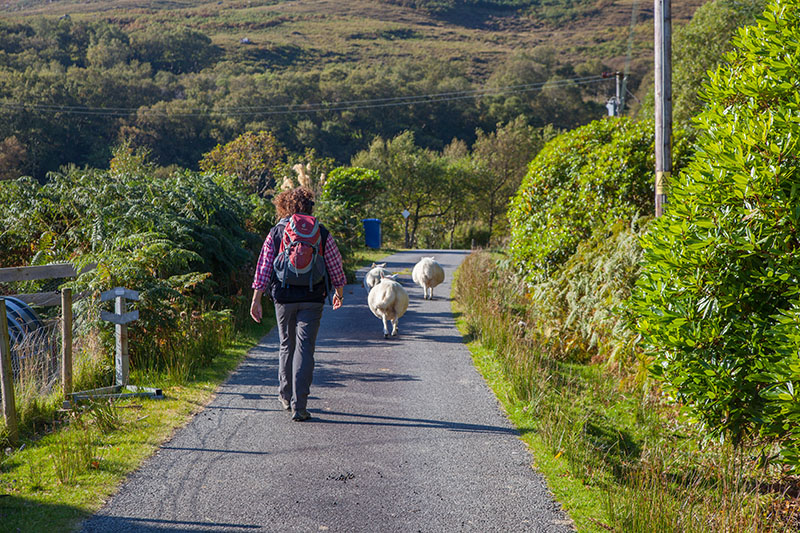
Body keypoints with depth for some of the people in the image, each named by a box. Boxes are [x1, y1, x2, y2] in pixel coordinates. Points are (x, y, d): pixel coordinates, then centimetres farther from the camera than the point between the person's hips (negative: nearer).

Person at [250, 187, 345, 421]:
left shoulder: (275, 234, 2)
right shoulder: (322, 234, 0)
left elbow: (263, 269, 0)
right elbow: (335, 268, 6)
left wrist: (256, 300, 5)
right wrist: (339, 293, 22)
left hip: (283, 298, 1)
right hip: (312, 299, -1)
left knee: (287, 345, 18)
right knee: (305, 348, -3)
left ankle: (286, 396, 30)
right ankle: (299, 405, -10)